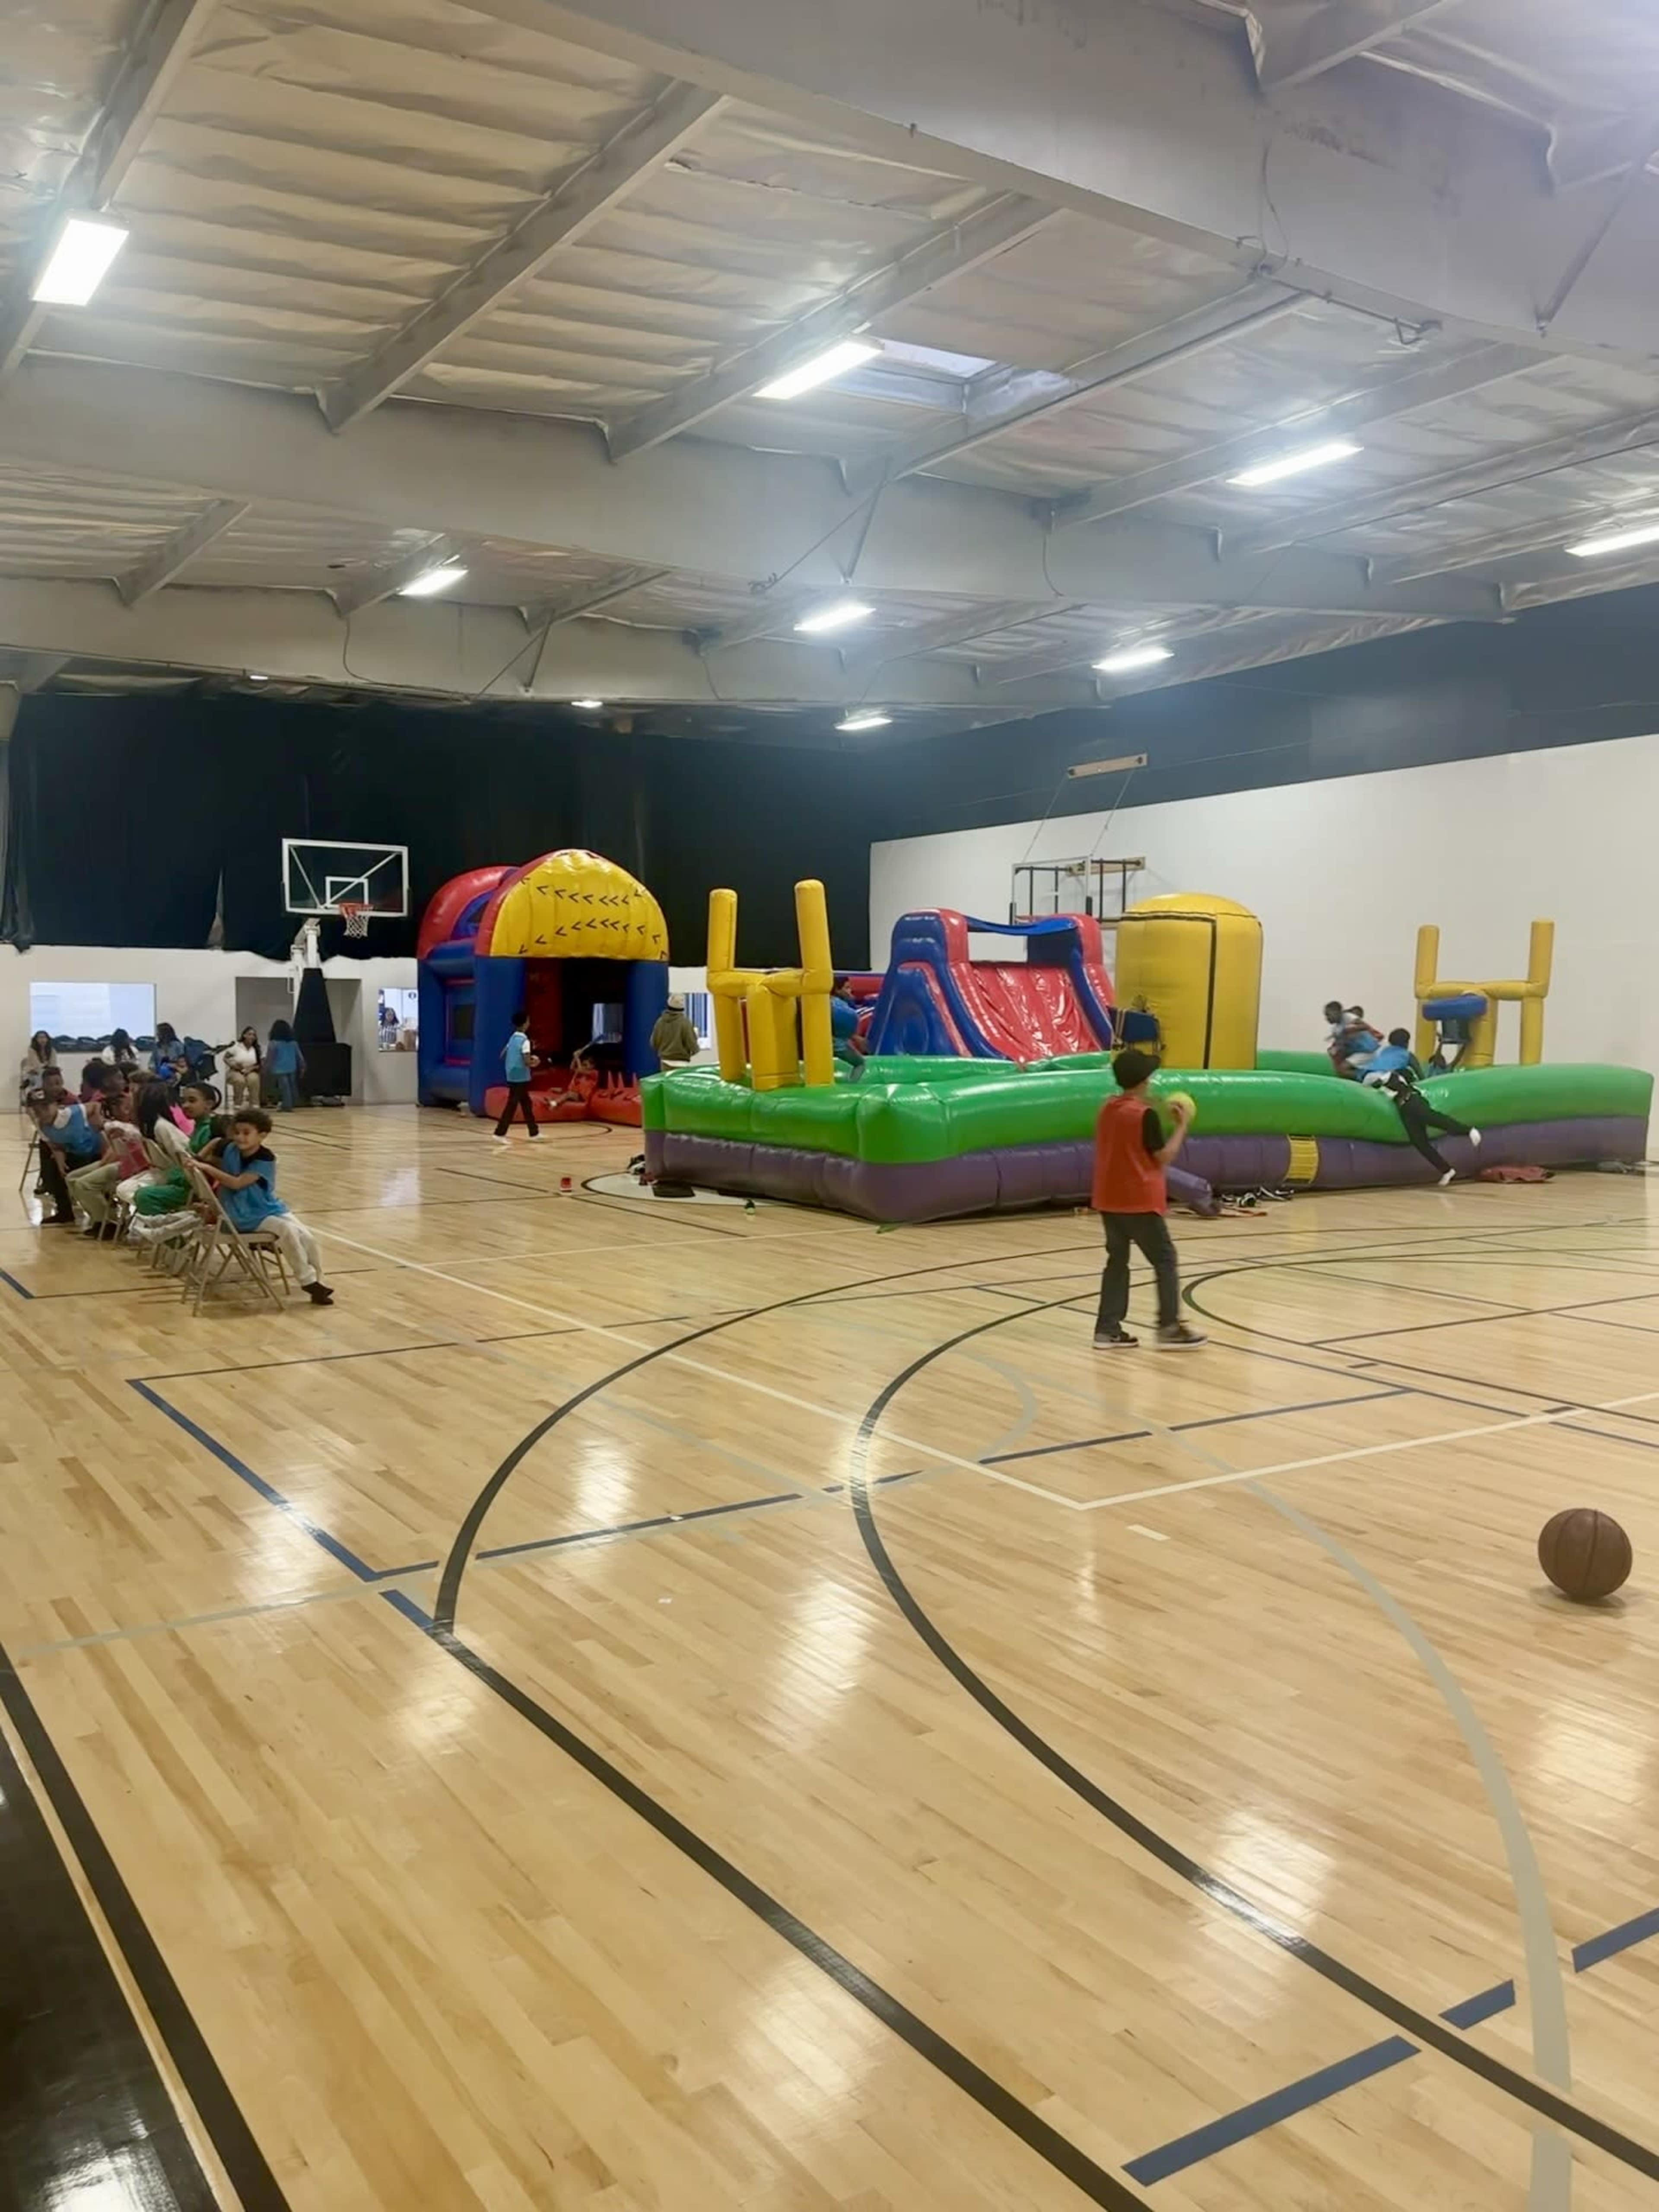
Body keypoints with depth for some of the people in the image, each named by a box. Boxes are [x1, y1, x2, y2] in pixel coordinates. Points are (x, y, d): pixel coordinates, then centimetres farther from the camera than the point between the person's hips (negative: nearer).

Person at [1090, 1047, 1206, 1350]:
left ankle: (1108, 1329, 10)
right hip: (1140, 1201, -7)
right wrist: (1182, 1126, 0)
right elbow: (1164, 1156, -10)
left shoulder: (1107, 1109, 6)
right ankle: (1170, 1328, 2)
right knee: (1165, 1260, 4)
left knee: (1117, 1259, 13)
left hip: (1108, 1199, 7)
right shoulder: (1145, 1114, -15)